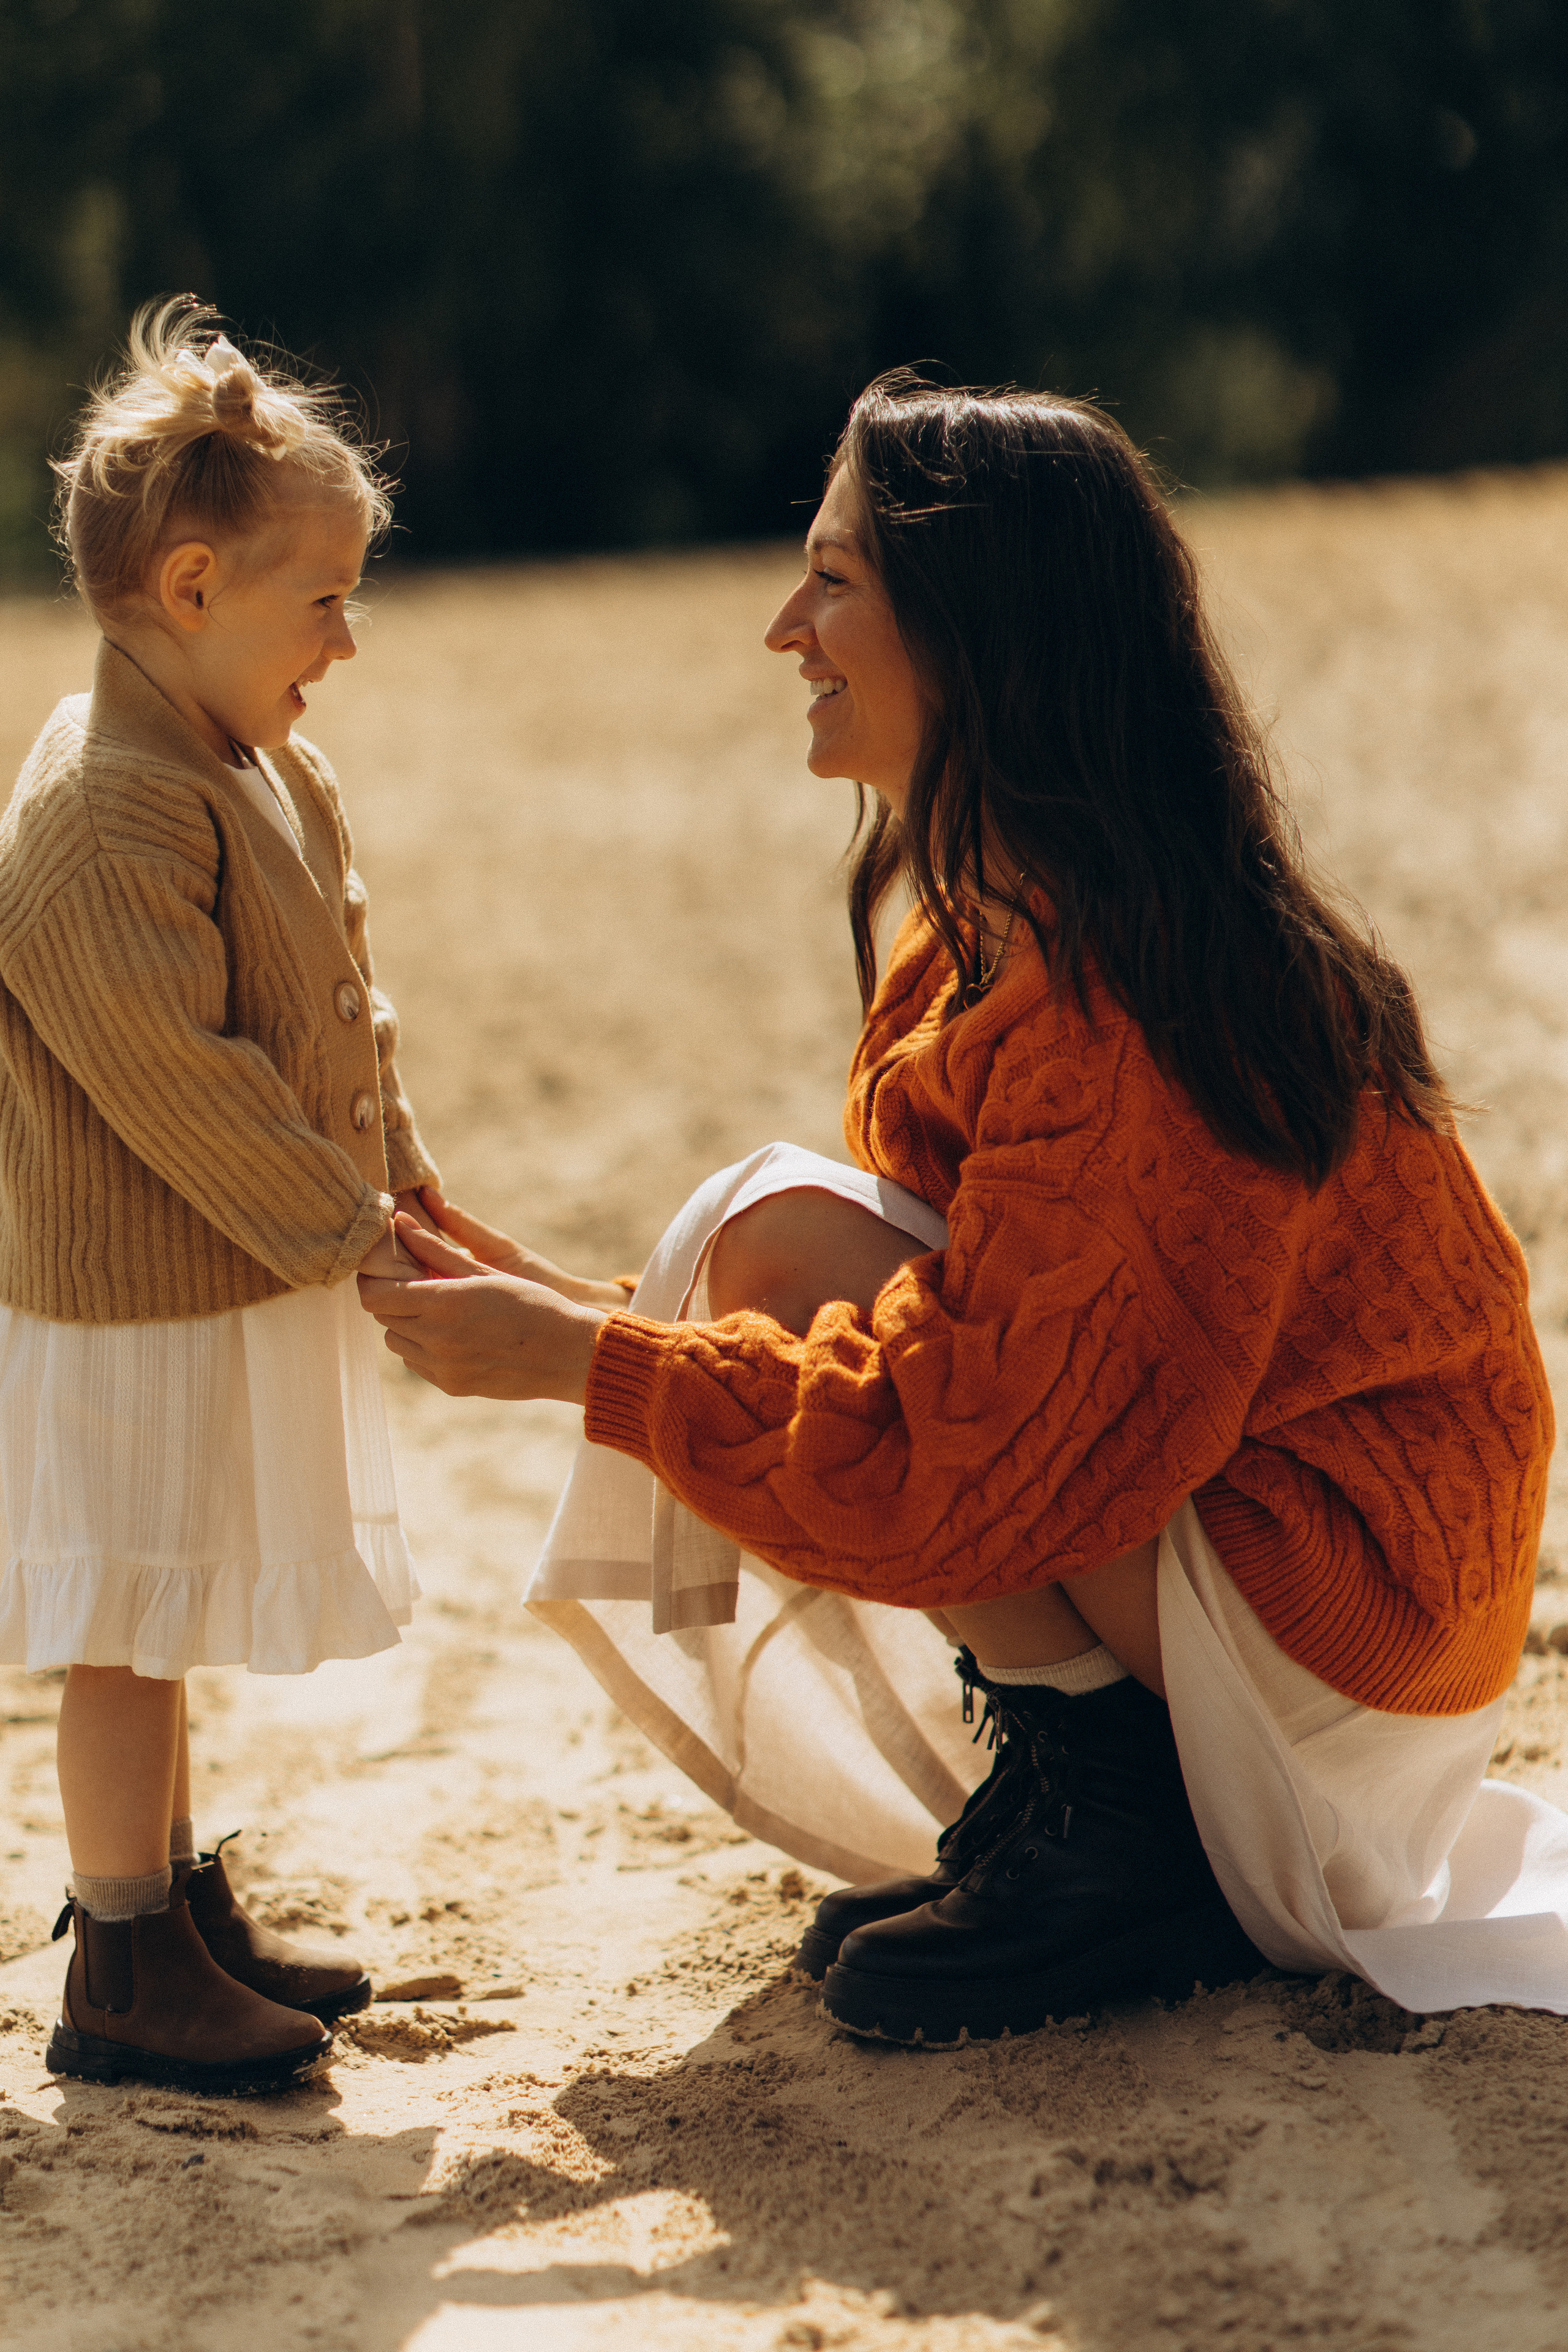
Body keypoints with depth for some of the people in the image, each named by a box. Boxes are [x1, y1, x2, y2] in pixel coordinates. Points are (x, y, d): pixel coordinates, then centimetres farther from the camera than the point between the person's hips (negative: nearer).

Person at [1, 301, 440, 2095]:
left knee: (162, 1628, 20)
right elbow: (176, 1076, -25)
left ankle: (181, 1910, 31)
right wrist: (345, 1229, -18)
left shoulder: (257, 775, 11)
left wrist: (395, 1184, 14)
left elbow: (332, 1007, 19)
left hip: (231, 1280, 10)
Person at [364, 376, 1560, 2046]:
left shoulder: (1105, 989, -24)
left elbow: (955, 1440, -25)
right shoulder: (1013, 919, 7)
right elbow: (977, 1319, 11)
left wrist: (582, 1358, -17)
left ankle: (1112, 1814, -12)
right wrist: (592, 1322, 3)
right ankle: (1083, 1795, 5)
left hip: (1329, 1582, -10)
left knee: (771, 1229, -15)